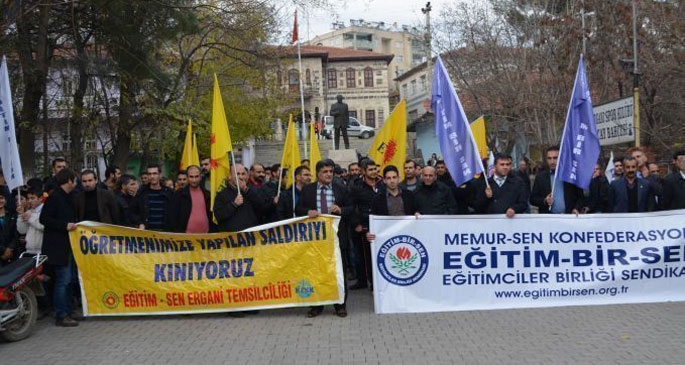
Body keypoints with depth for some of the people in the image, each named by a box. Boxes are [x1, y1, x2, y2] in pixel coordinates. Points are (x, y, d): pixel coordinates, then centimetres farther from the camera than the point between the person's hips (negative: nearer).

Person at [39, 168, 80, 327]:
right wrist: (65, 225, -20)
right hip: (58, 246, -9)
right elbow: (43, 219, -16)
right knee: (63, 280, -7)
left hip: (67, 245, 9)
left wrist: (72, 225, 12)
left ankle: (67, 312, 20)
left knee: (68, 279, 12)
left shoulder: (66, 198, 17)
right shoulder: (54, 197, -11)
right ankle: (61, 316, -2)